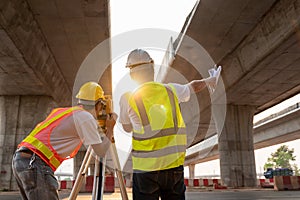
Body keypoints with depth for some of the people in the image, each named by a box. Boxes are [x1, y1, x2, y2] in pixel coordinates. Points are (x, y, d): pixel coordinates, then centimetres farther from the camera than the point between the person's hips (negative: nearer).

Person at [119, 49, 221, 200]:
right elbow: (194, 86, 21)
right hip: (175, 165, 3)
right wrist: (210, 80, 43)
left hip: (145, 168, -2)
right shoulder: (171, 90, 0)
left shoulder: (127, 99, -7)